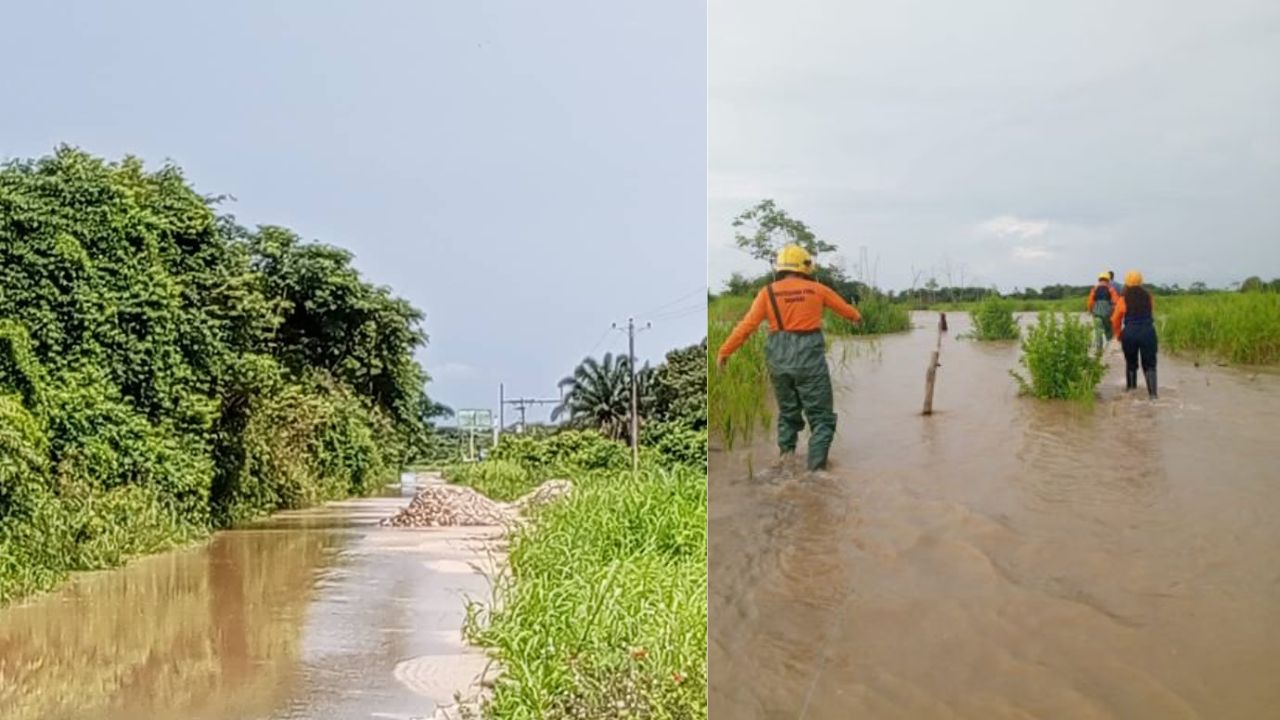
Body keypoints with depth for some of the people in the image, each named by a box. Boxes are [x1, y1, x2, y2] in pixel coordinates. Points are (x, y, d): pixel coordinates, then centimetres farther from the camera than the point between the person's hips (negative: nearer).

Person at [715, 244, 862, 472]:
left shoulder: (768, 292, 0)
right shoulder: (816, 289, 2)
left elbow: (747, 325, -5)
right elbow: (844, 307, 21)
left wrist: (724, 351, 2)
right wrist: (857, 317, 42)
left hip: (779, 359, 2)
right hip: (809, 357, -2)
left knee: (787, 410, 25)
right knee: (821, 417, 6)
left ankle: (786, 451, 14)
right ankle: (816, 466, -4)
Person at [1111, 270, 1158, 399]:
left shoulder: (1123, 300, -2)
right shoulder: (1148, 297, 2)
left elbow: (1115, 320, 4)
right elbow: (1152, 314, 13)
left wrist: (1118, 334, 19)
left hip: (1129, 334, 0)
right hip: (1148, 332, 0)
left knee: (1131, 363, 17)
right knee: (1149, 365, 3)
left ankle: (1131, 388, 23)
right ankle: (1152, 392, -9)